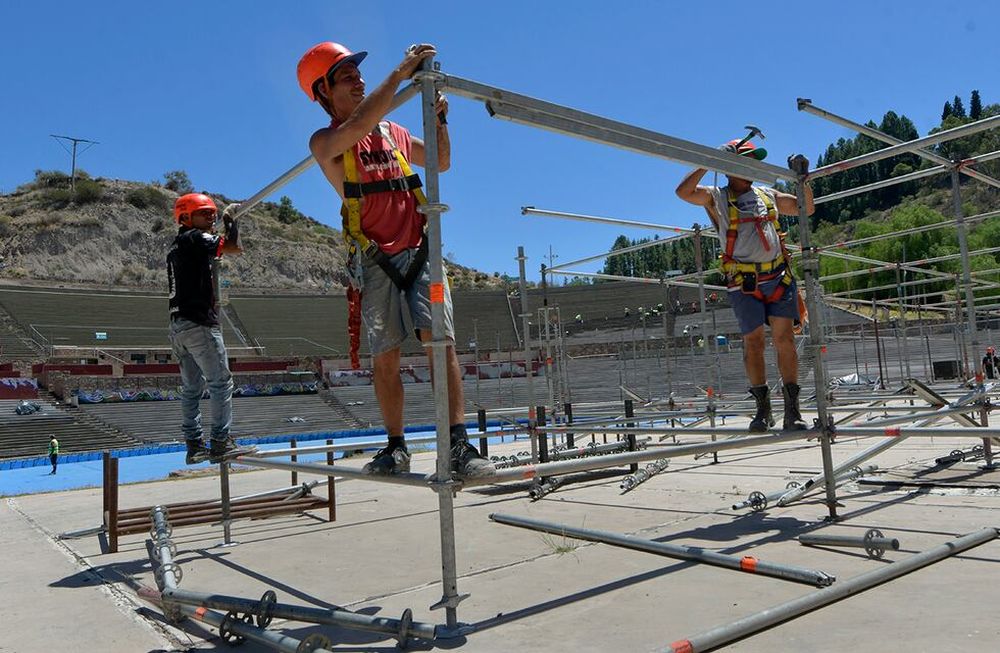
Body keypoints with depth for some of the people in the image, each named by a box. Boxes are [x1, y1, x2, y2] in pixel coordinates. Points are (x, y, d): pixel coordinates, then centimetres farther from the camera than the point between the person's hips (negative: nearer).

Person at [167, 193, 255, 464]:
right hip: (199, 323, -9)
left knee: (191, 387, 9)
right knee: (221, 381, -6)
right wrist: (231, 217, 5)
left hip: (177, 326, 9)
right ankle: (221, 442, -7)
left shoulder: (175, 248, 21)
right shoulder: (195, 238, -6)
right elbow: (235, 248, -11)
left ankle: (194, 446, 11)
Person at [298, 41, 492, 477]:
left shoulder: (392, 131, 18)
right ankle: (396, 447, 14)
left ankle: (459, 444, -16)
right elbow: (359, 124, -20)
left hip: (419, 250, 2)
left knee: (440, 340, -13)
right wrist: (401, 72, -21)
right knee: (384, 359, 1)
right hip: (375, 261, -2)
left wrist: (439, 119, 11)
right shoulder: (324, 142, 3)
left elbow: (442, 163, 27)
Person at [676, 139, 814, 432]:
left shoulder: (768, 195, 18)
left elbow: (807, 209, 26)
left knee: (784, 338, -3)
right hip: (743, 283, -3)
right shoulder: (716, 198, 5)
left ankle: (792, 411, 1)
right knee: (753, 342, 1)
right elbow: (683, 192, -14)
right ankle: (763, 409, 13)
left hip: (779, 276, 3)